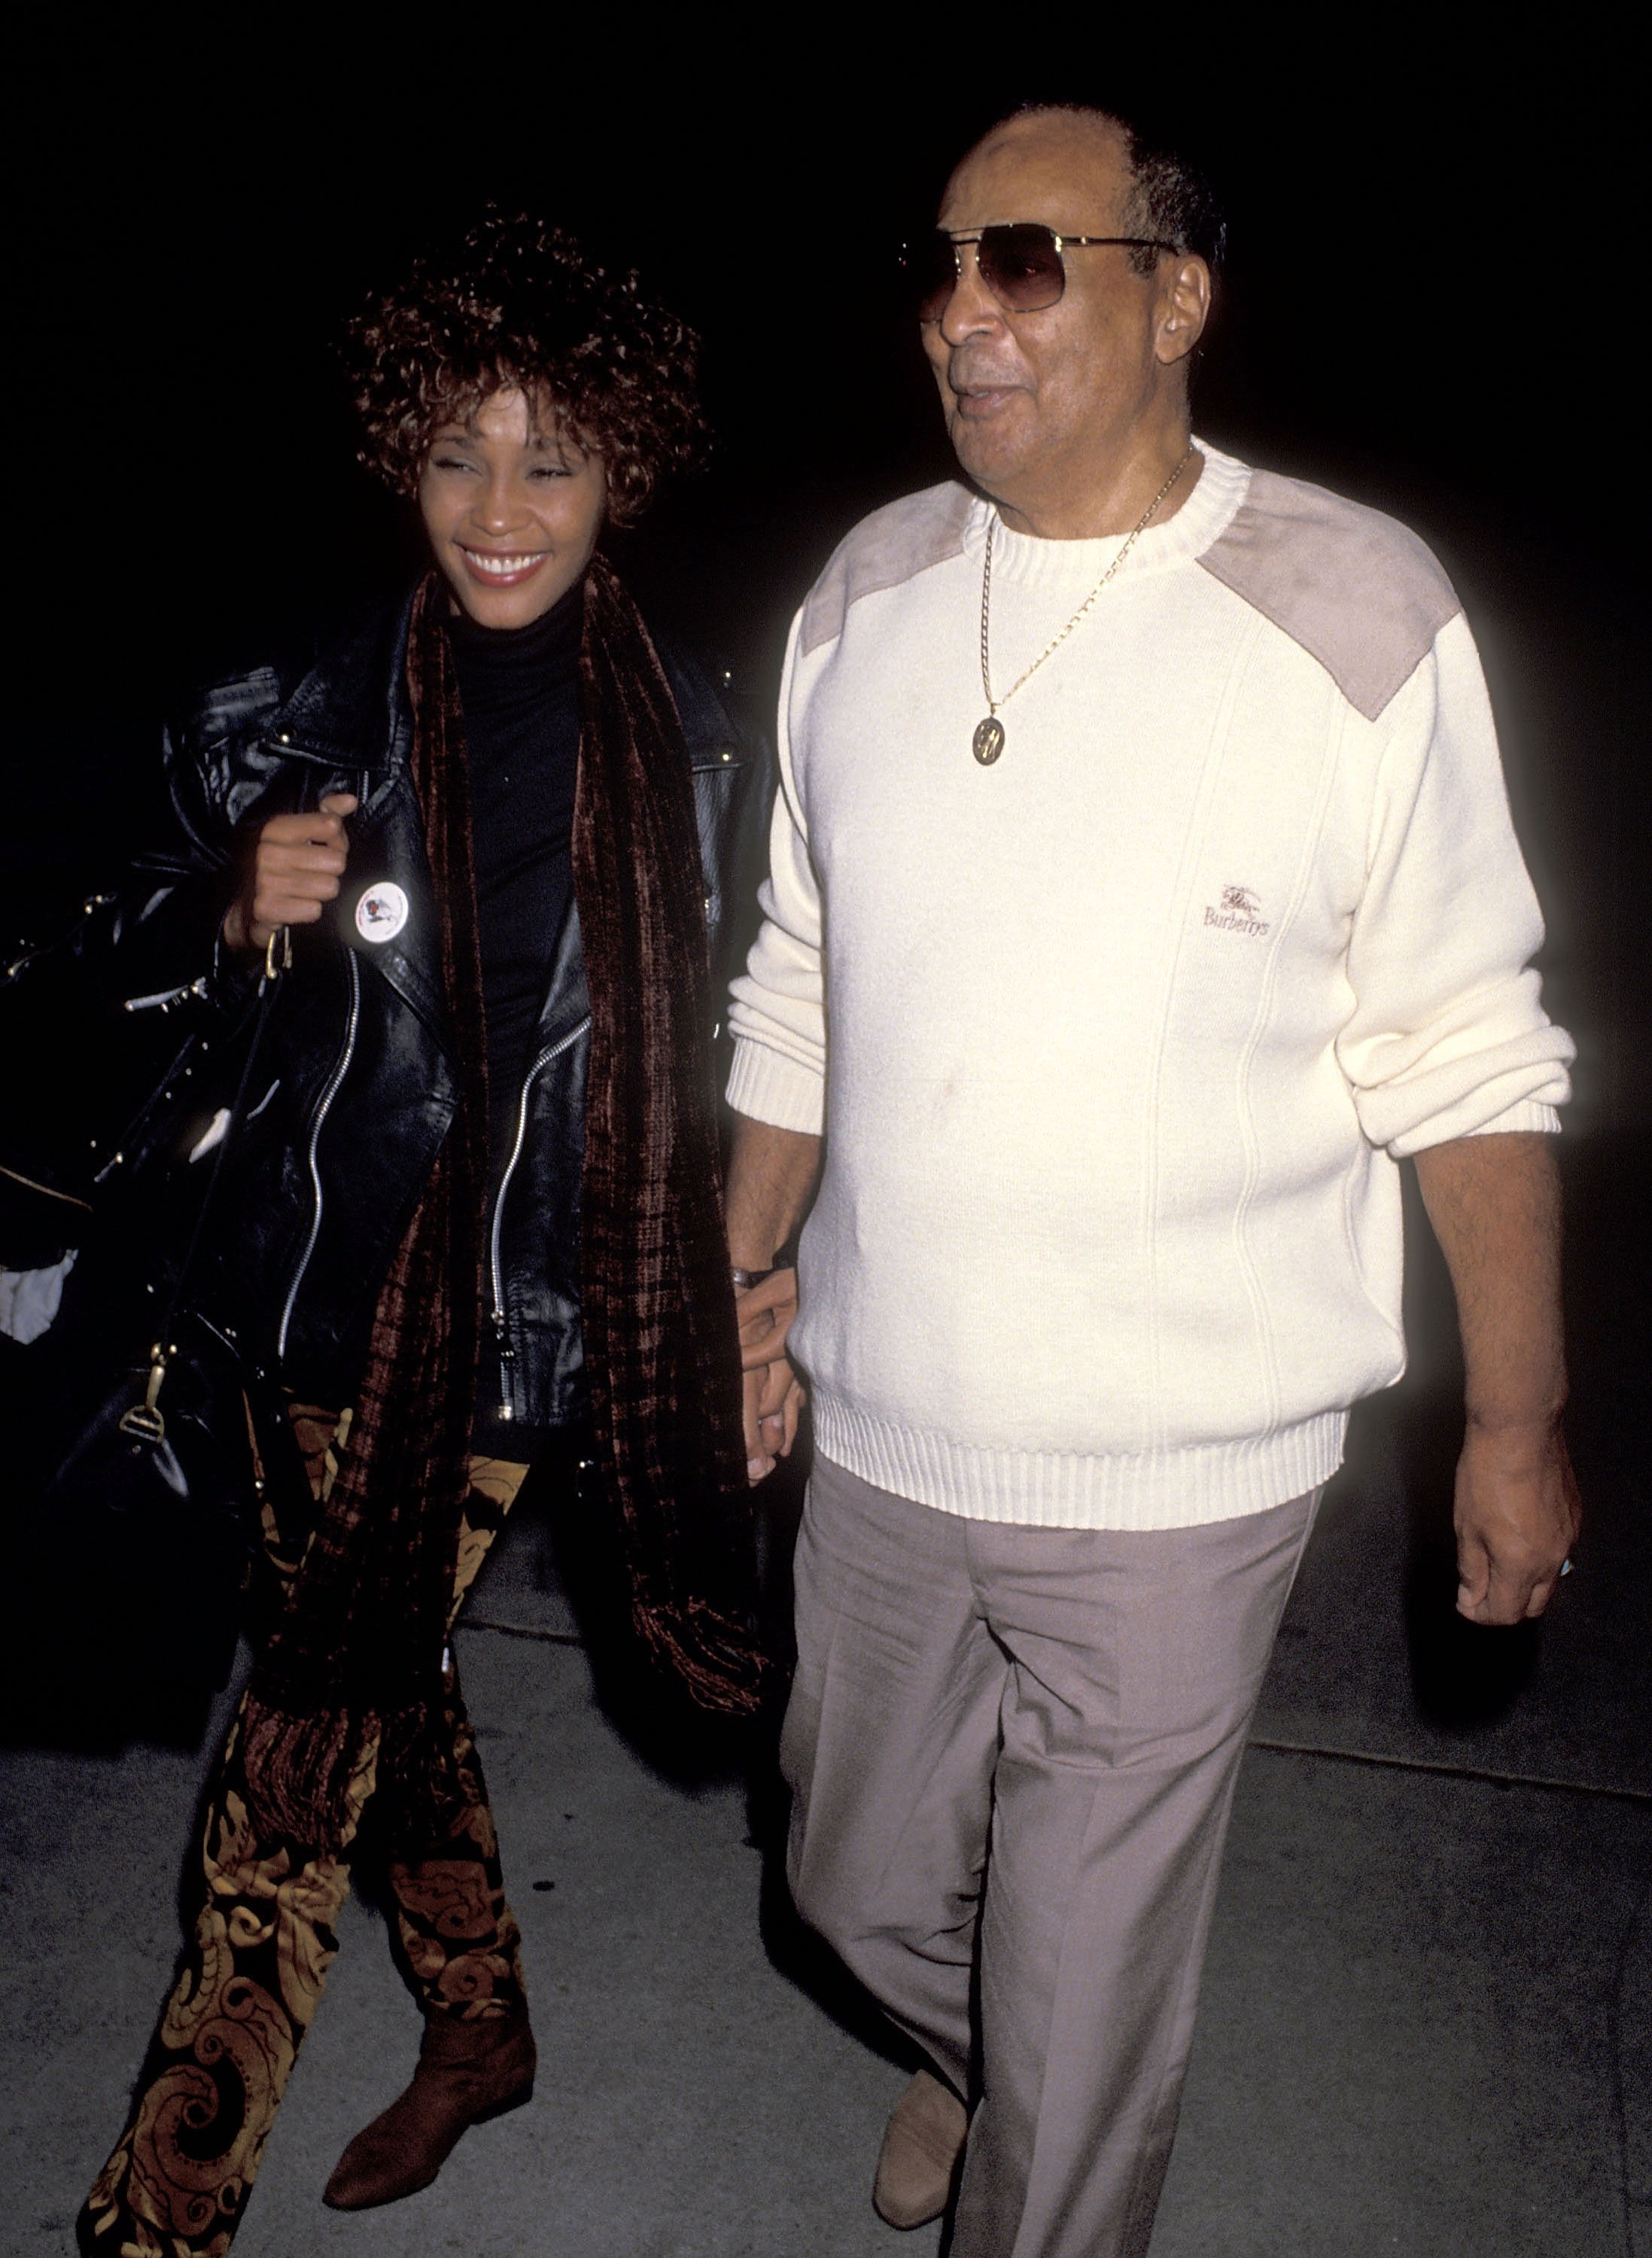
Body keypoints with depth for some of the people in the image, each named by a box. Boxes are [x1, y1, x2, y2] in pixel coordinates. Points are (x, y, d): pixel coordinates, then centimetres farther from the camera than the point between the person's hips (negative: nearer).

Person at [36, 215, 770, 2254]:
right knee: (377, 1676, 16)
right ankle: (479, 2026, 43)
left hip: (524, 1307, -2)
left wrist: (746, 1296, 7)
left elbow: (708, 1049, 6)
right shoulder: (306, 718, -2)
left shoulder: (694, 748, -3)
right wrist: (238, 906, -16)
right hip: (329, 1271, 3)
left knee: (312, 1721, 1)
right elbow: (136, 972, 6)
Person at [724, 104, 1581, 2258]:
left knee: (1085, 2012, 11)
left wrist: (1519, 1421, -5)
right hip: (880, 1433, 5)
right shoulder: (864, 596, 2)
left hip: (1171, 1475, -5)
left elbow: (1464, 1053, -8)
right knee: (866, 1886, 27)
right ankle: (976, 2053, 61)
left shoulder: (1353, 614, -13)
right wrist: (751, 1268, 11)